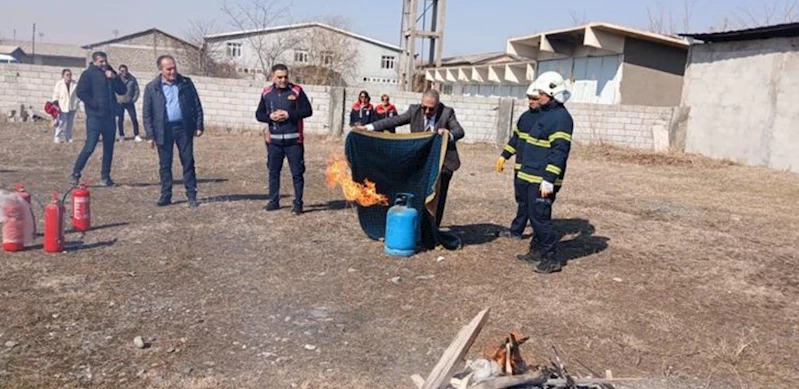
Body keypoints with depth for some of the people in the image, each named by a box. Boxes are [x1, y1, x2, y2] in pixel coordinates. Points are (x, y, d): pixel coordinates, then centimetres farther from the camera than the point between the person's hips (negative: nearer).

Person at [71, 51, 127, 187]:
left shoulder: (110, 73, 16)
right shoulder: (88, 74, -3)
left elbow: (122, 90, 9)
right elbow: (81, 92, -11)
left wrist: (115, 78, -6)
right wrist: (95, 105, -12)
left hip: (109, 116, 6)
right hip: (95, 117, -6)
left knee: (109, 148, 8)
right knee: (90, 147, -9)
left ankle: (105, 175, 17)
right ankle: (76, 173, 3)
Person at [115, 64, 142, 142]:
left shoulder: (132, 79, -1)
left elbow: (136, 89, 4)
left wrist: (134, 99, -4)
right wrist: (115, 99, -8)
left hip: (129, 103, 1)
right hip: (119, 103, -1)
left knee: (134, 118, -3)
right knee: (120, 119, 6)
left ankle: (136, 135, 4)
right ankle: (121, 135, 18)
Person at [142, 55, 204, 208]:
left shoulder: (186, 83, 3)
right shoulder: (151, 88, 1)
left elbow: (197, 105, 6)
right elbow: (146, 113, 1)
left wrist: (199, 125, 0)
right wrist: (150, 135, -4)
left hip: (184, 127, 0)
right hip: (163, 129, 0)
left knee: (188, 162, 3)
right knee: (165, 164, 7)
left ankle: (192, 195, 9)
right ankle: (166, 195, 17)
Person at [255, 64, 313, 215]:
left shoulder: (297, 91, -2)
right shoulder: (266, 93, 6)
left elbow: (308, 110, -4)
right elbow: (259, 114, 10)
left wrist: (289, 115, -15)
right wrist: (270, 116, -10)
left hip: (293, 140, -3)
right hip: (273, 140, 3)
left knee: (297, 172, -1)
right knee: (273, 171, 10)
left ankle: (298, 203, 6)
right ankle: (274, 201, 22)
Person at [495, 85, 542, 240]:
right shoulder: (525, 116, 13)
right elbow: (515, 138, 22)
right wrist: (503, 156, 19)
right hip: (520, 168, 7)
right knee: (522, 200, 14)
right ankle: (516, 231, 22)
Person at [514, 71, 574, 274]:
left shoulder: (561, 117, -16)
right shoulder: (546, 113, 16)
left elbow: (559, 152, -22)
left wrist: (548, 180, -26)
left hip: (543, 180, -10)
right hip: (533, 177, 10)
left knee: (540, 217, -7)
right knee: (534, 215, 17)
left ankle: (550, 259, 2)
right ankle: (536, 251, 30)